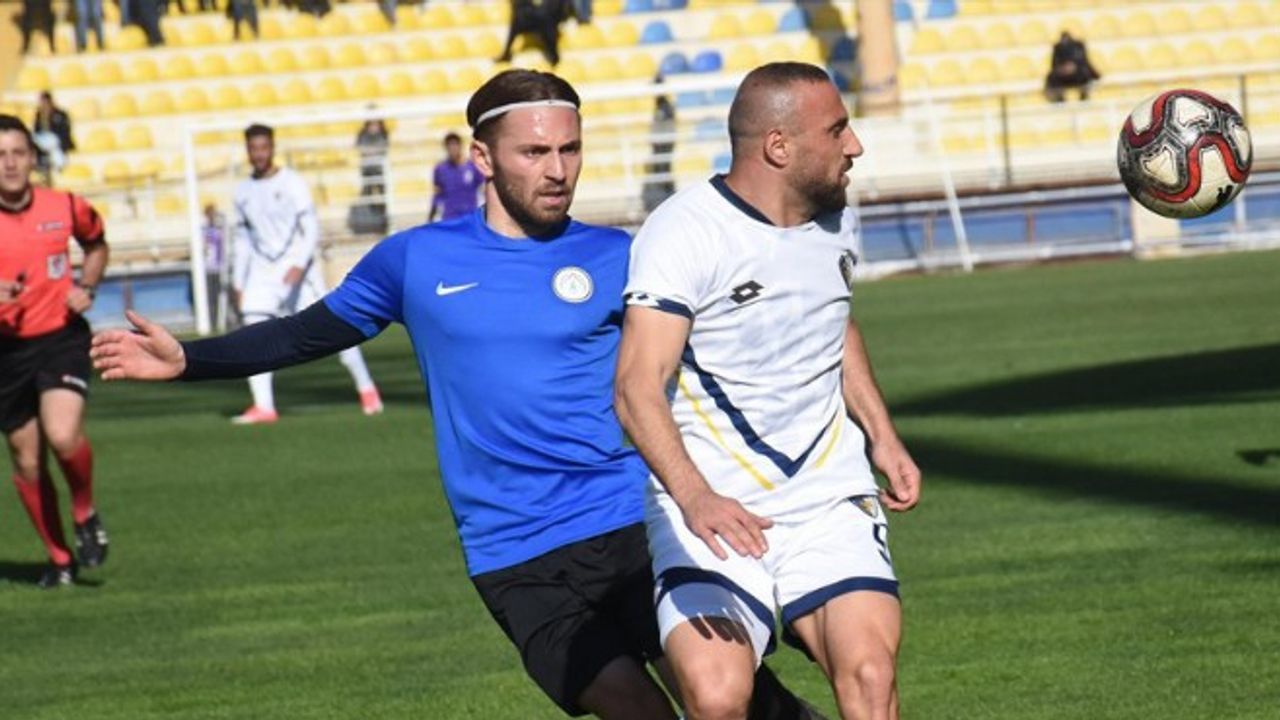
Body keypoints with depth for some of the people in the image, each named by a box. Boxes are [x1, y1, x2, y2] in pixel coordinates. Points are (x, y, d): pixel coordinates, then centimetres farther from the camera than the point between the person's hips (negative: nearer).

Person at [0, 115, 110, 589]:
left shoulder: (65, 208, -3)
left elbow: (96, 244, 20)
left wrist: (86, 287, 2)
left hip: (62, 337, -1)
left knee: (63, 436, -24)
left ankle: (85, 514, 6)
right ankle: (60, 559, 23)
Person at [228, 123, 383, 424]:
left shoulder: (291, 183, -6)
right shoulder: (243, 191, 9)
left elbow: (311, 230, -11)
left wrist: (300, 265, -25)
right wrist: (238, 283, 15)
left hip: (296, 267, -4)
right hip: (262, 271, 4)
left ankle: (366, 388, 14)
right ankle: (264, 407, -13)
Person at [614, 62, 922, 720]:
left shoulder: (835, 220, 10)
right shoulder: (684, 233, -14)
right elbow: (638, 387, -26)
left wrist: (881, 436, 23)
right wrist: (694, 498, -40)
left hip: (830, 499, 5)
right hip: (710, 515, -5)